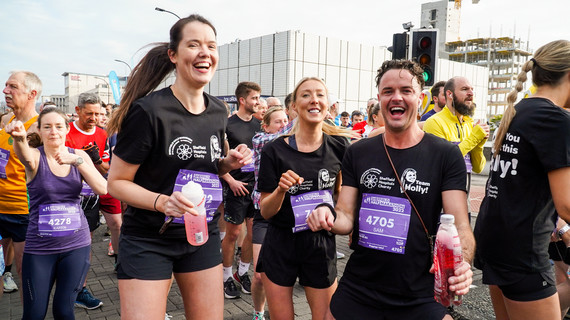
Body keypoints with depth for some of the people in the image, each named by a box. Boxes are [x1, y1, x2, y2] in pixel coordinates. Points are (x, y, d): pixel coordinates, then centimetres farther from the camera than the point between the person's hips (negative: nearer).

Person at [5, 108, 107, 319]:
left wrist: (76, 161, -21)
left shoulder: (78, 155, 2)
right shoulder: (35, 156, -4)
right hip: (39, 247, -1)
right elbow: (23, 154, -30)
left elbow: (102, 188, -11)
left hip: (77, 243, 1)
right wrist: (19, 137, -51)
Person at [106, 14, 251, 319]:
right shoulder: (148, 110, -18)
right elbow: (116, 182, -11)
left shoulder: (218, 111, 1)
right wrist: (162, 201, -28)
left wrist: (229, 162, -5)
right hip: (148, 240, -5)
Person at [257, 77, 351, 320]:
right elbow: (265, 211, -7)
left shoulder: (339, 145, -4)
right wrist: (281, 189, -25)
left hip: (321, 243, 2)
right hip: (280, 245, -1)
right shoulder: (275, 150, -9)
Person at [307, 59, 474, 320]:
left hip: (419, 297, -2)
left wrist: (461, 263, -31)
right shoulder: (357, 153, 1)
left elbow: (459, 225, -11)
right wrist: (329, 217, -21)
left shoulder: (446, 155, -7)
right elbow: (346, 218, 1)